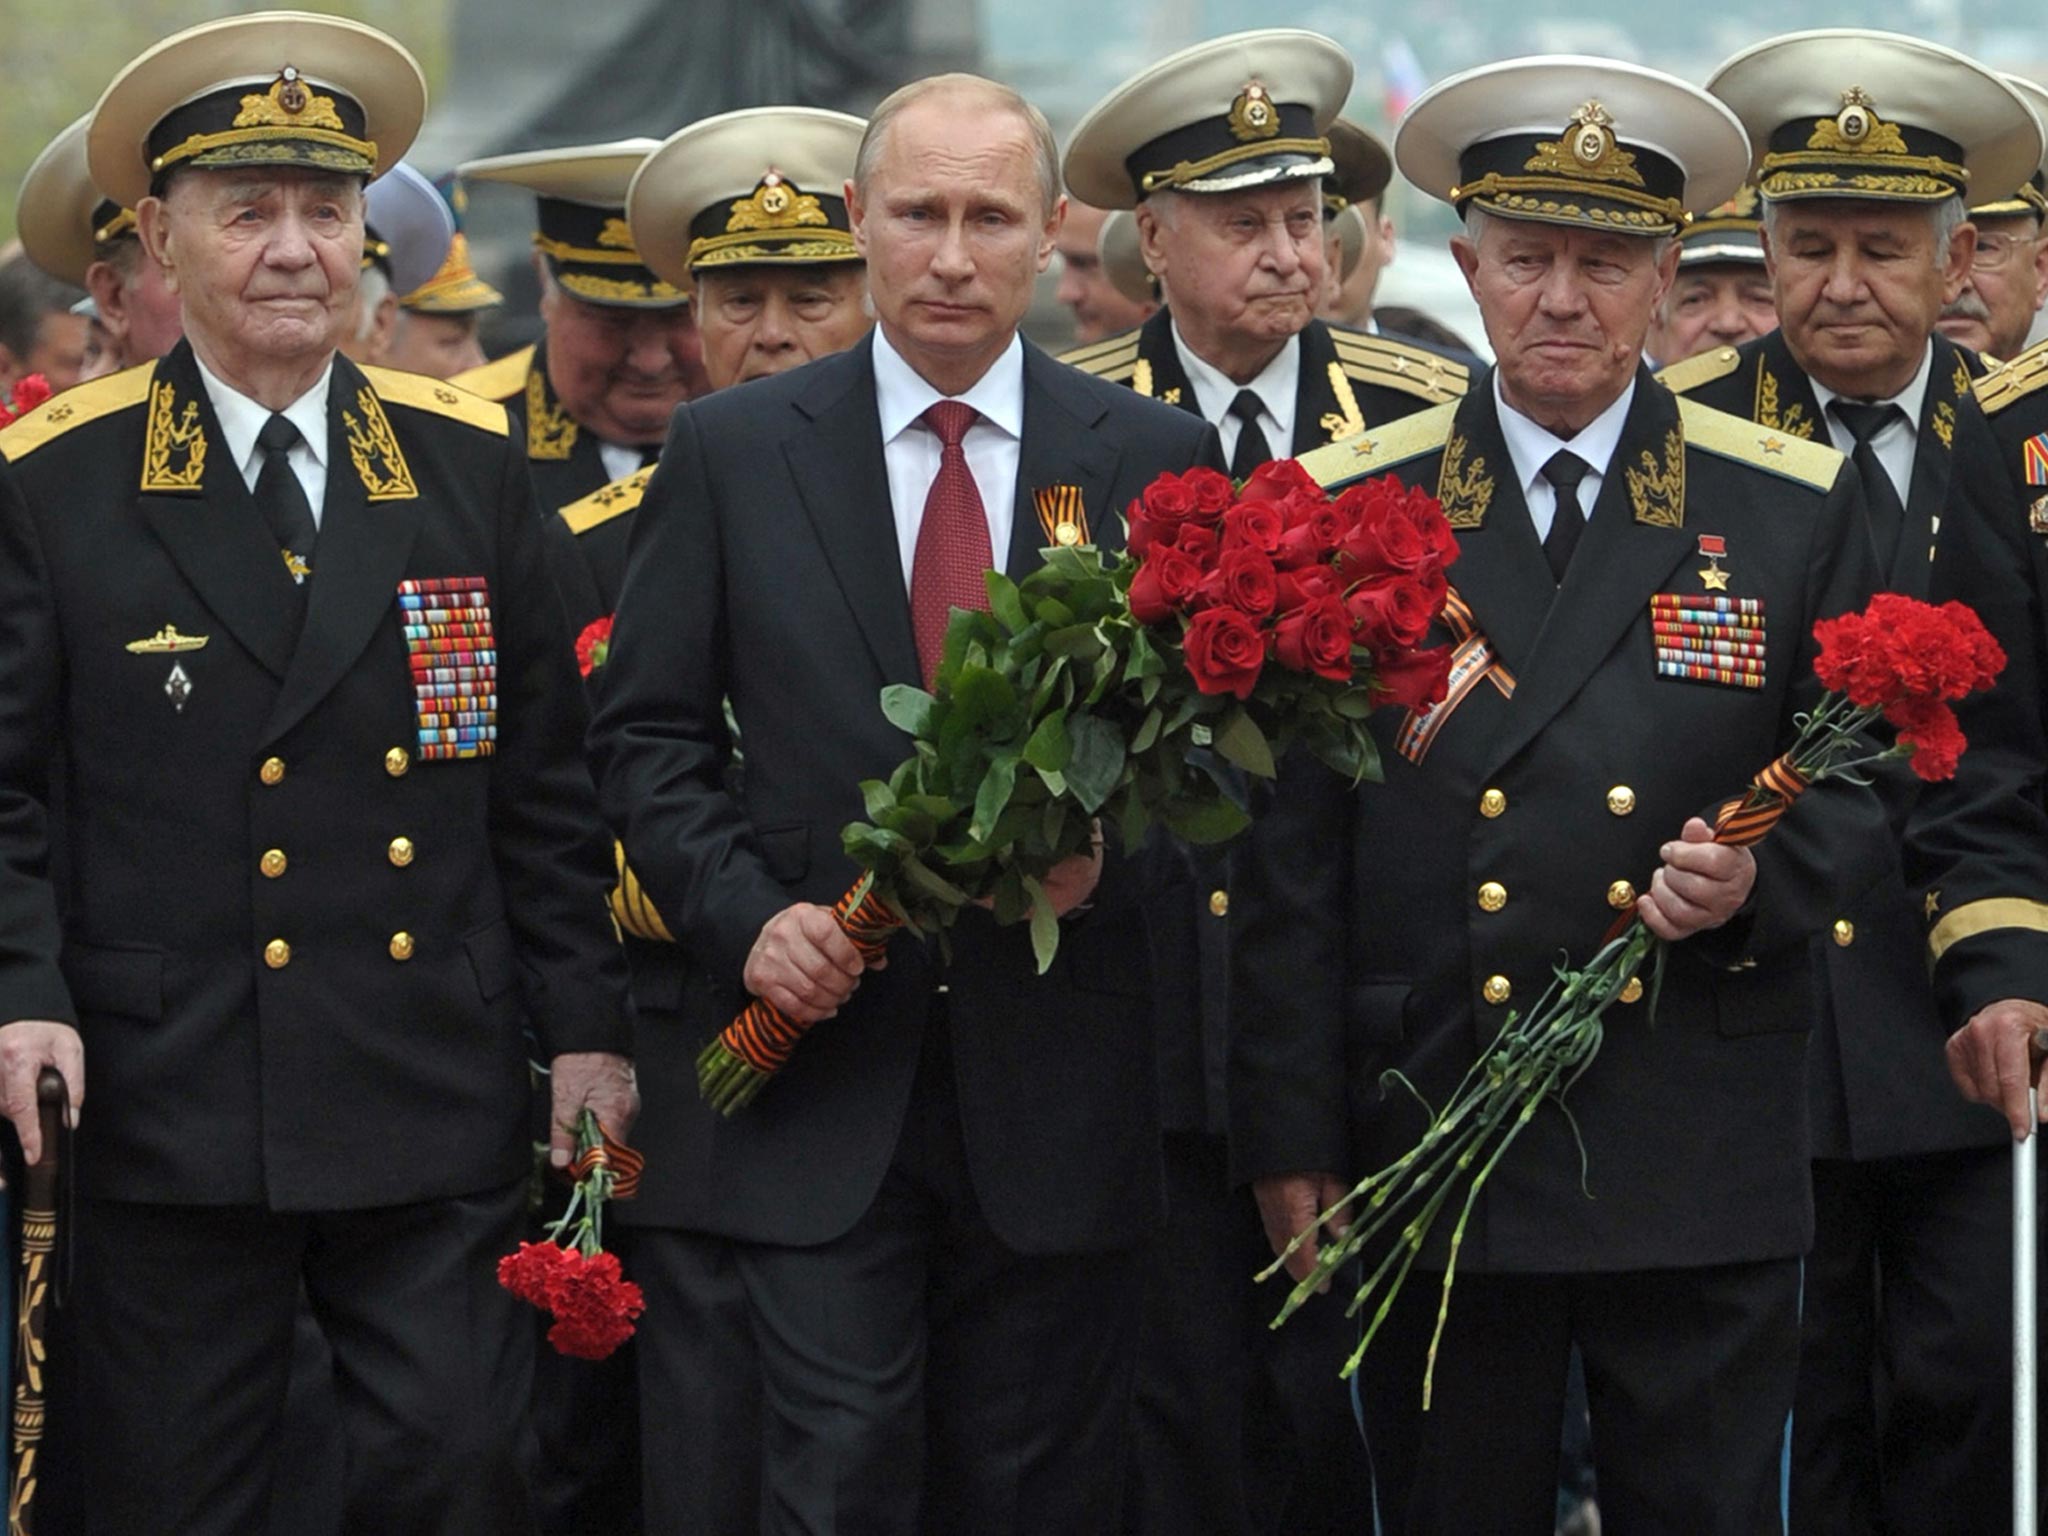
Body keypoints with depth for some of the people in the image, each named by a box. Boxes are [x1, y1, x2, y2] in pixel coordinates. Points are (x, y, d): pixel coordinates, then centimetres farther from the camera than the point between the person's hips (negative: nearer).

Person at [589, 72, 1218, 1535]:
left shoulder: (1157, 461, 5)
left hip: (1058, 1079, 1)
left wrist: (1114, 851, -13)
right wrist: (747, 914, -9)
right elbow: (648, 737, 6)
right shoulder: (732, 451, 4)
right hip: (822, 1069, -1)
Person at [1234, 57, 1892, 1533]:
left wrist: (1760, 879, -12)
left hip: (1703, 1177, 0)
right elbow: (1291, 855, 4)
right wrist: (1290, 1136, 1)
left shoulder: (1796, 505, 6)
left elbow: (1858, 787, 10)